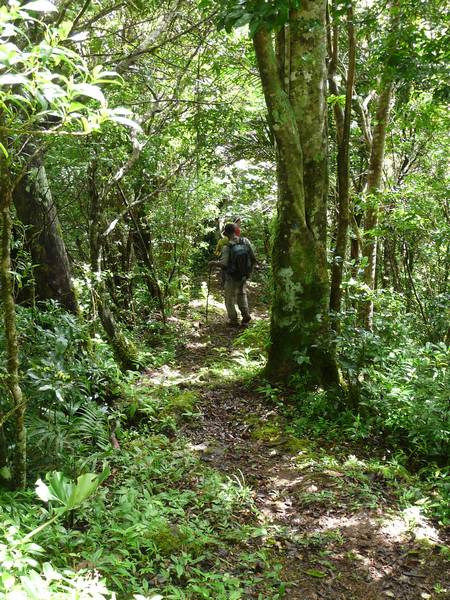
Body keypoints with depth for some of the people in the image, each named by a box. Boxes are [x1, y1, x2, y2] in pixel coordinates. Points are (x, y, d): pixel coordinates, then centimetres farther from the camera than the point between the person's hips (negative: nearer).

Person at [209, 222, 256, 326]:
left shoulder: (227, 247, -21)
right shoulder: (245, 242, -9)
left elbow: (223, 264, -26)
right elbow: (253, 258, -5)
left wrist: (213, 263, -9)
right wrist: (249, 270, 13)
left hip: (232, 277, -4)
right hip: (244, 275, 4)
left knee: (229, 298, 13)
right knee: (242, 294, 26)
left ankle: (233, 320, 17)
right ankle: (246, 313, 14)